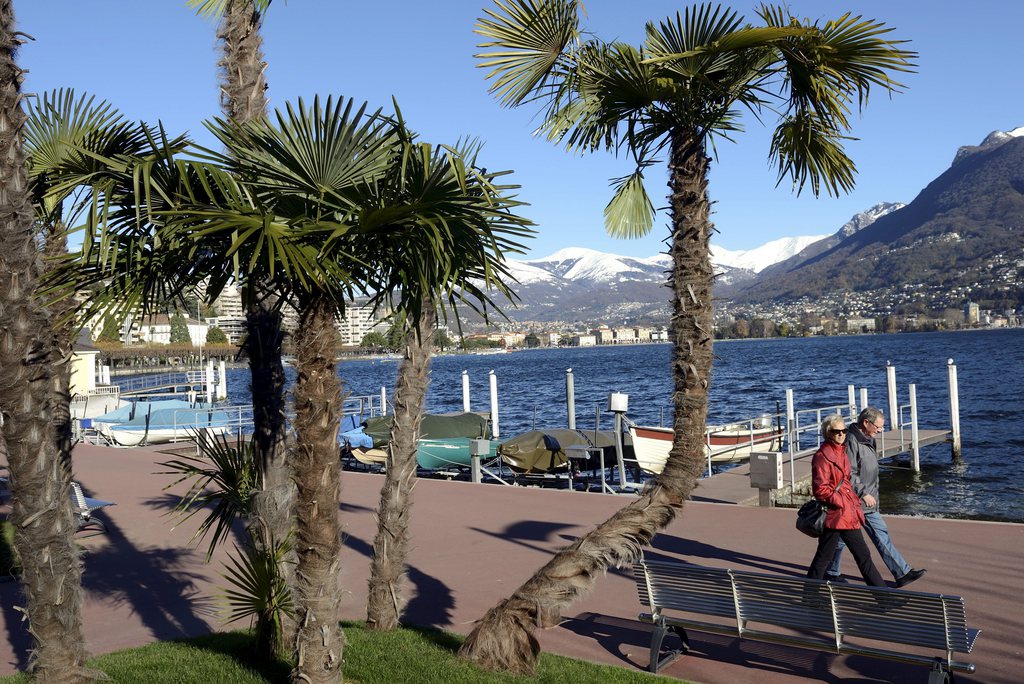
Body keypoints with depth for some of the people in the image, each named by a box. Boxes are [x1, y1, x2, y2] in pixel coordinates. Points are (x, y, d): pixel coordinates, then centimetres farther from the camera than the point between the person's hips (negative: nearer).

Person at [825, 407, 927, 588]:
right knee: (841, 538, 4)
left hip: (868, 503, 9)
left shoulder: (869, 440, 12)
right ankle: (830, 573, 20)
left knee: (881, 535, 8)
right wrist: (864, 494, -20)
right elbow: (848, 474, -24)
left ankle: (902, 573, 9)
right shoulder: (851, 441, -20)